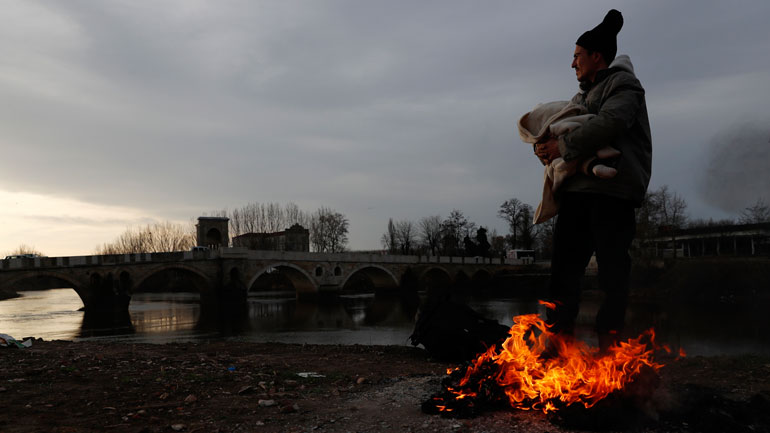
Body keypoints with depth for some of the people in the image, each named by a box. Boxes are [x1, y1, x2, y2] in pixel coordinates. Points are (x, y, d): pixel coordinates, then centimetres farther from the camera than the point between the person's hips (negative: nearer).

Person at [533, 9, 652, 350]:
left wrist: (563, 146, -15)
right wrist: (545, 146, 3)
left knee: (612, 273, -5)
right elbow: (553, 125, 26)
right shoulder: (582, 95, 26)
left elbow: (609, 123, -18)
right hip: (577, 191, 8)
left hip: (613, 191, -8)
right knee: (564, 269, 2)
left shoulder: (623, 84, 2)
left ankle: (606, 352, -3)